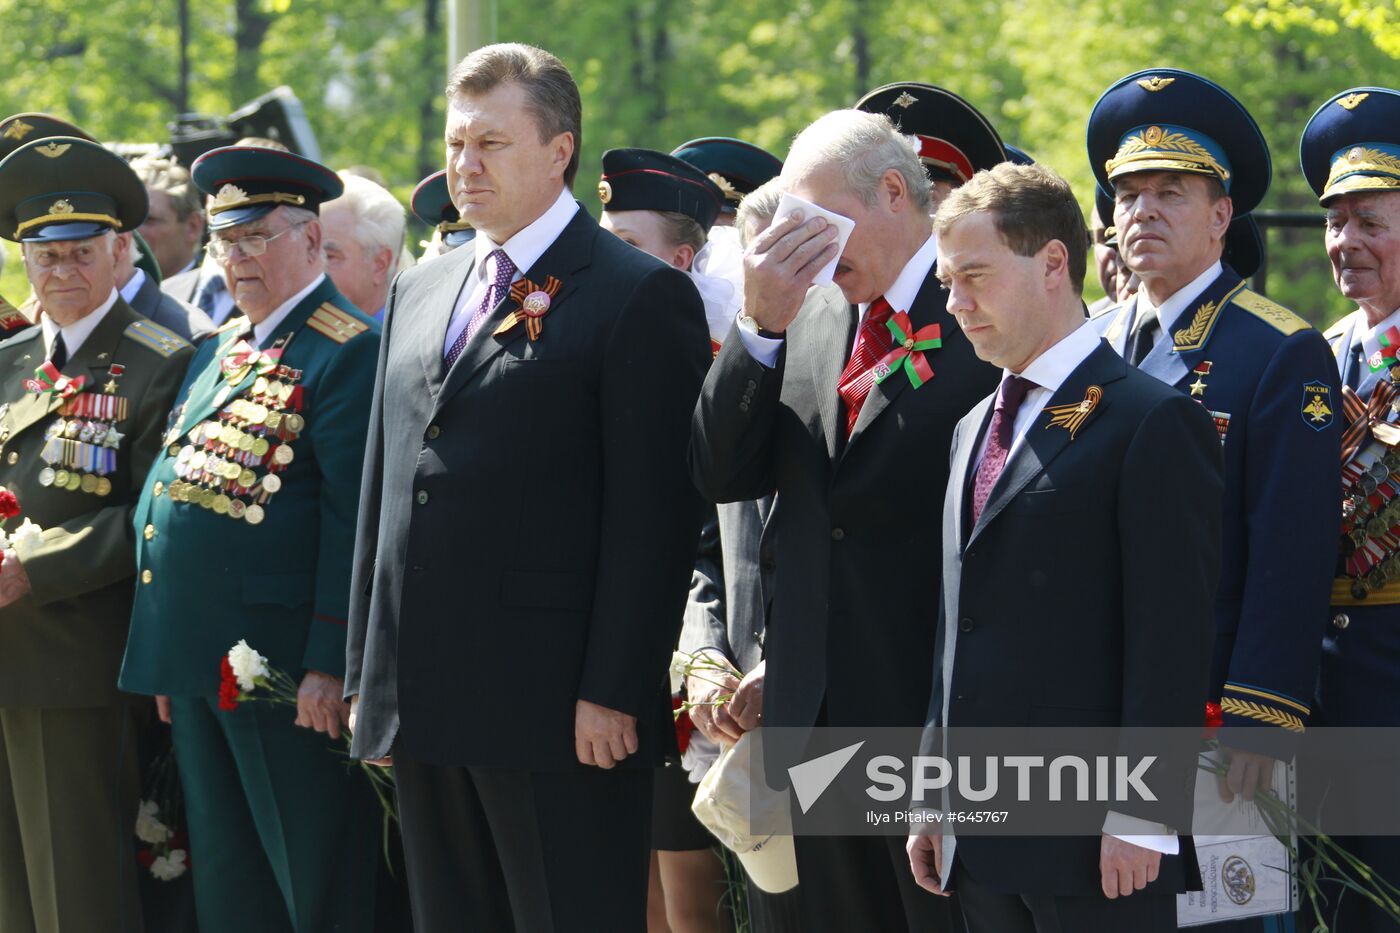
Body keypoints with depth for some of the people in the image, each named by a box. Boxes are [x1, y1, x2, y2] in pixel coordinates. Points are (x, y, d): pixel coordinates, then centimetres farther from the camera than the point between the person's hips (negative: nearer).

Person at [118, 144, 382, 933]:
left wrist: (331, 663, -21)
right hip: (199, 662, 9)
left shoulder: (350, 353, -11)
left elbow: (354, 519, -17)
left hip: (288, 670, -9)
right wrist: (167, 659, 16)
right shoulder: (221, 349, 17)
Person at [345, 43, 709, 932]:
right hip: (420, 708, 7)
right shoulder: (420, 292, 17)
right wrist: (367, 673, 15)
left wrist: (613, 692, -17)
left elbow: (653, 515, -11)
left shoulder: (643, 297, -6)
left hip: (559, 715, -7)